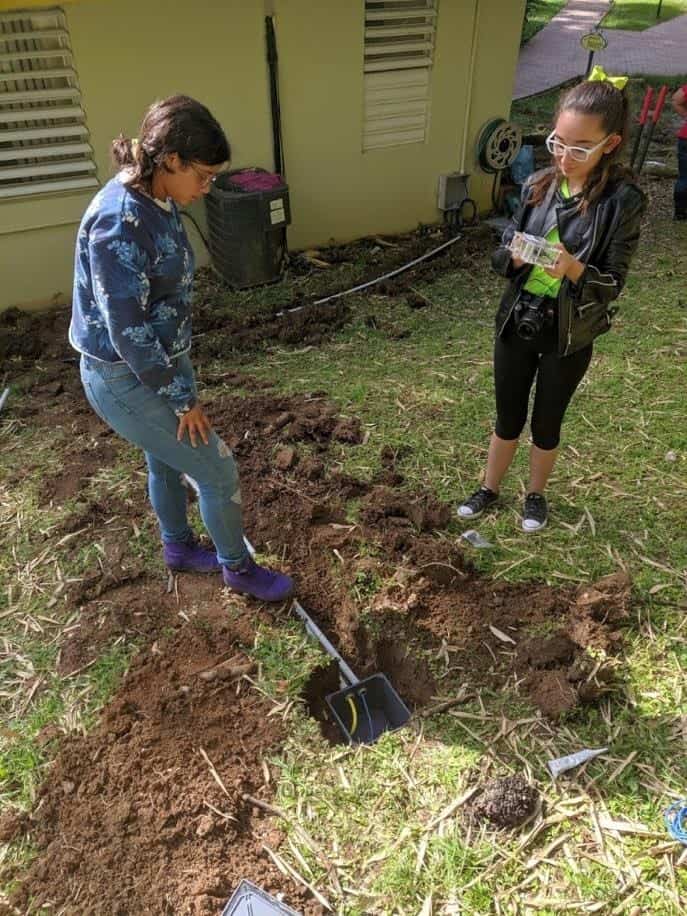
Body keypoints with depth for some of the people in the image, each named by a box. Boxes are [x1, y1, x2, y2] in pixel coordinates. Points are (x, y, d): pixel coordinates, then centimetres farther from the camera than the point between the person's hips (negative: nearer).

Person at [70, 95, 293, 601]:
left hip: (159, 363, 9)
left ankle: (178, 546, 50)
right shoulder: (118, 223, -29)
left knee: (167, 459, 26)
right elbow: (127, 333, -26)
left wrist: (180, 377, 19)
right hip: (127, 380, -9)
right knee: (218, 469, 2)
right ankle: (239, 568, 25)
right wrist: (183, 398, -17)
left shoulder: (158, 202, 1)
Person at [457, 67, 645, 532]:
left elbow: (612, 284, -13)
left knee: (547, 423, 15)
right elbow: (501, 254, 2)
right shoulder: (538, 185, -3)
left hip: (570, 334, -3)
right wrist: (516, 256, -21)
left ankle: (536, 494, 40)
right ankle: (490, 489, 39)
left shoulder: (622, 200, -14)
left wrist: (573, 267, -32)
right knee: (508, 417, 17)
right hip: (518, 322, 3)